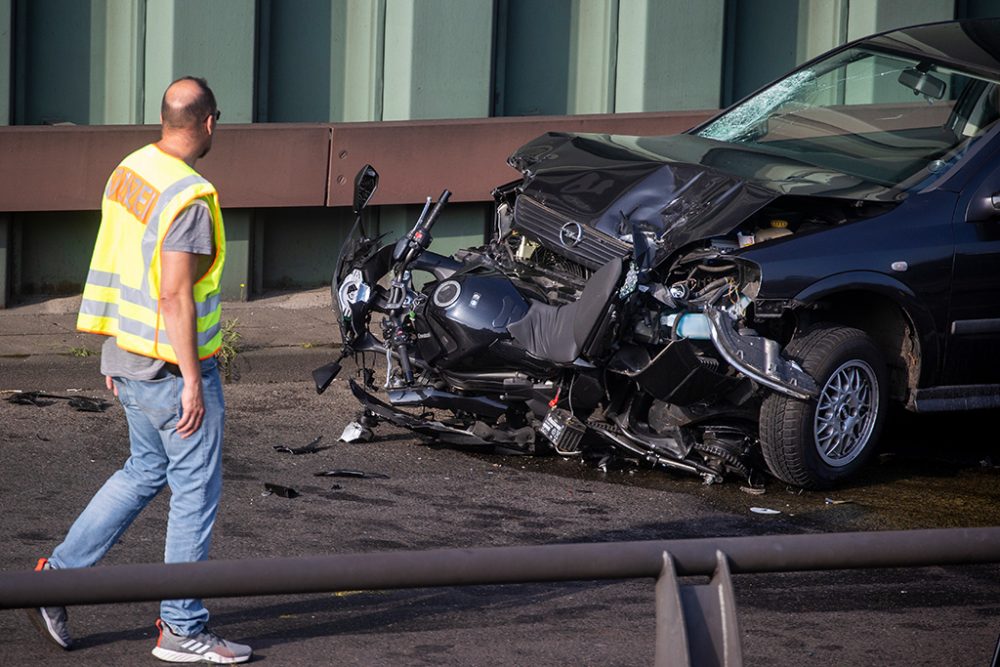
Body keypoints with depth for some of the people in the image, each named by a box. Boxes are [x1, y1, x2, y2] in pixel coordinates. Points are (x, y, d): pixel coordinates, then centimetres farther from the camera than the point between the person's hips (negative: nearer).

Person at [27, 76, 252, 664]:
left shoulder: (129, 172, 5)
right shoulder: (190, 198, -21)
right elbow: (175, 295, -24)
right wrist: (192, 381, -20)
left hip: (127, 355, 9)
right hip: (171, 366, -9)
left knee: (146, 471, 22)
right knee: (196, 491, 2)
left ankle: (59, 574, 19)